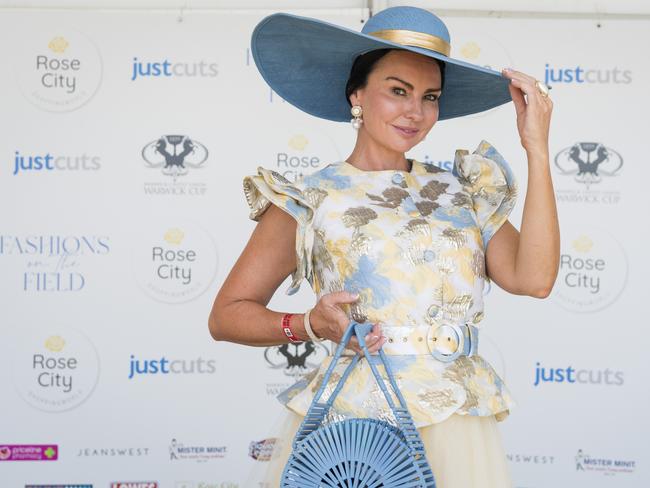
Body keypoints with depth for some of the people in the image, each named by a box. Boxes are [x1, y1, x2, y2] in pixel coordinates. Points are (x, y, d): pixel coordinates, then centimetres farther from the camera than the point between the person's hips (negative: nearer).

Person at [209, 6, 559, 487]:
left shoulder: (464, 191, 10)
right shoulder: (309, 202, 2)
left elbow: (533, 278, -6)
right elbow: (227, 314, 3)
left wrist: (537, 150, -6)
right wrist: (310, 325, -15)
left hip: (458, 428, 3)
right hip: (350, 423, -2)